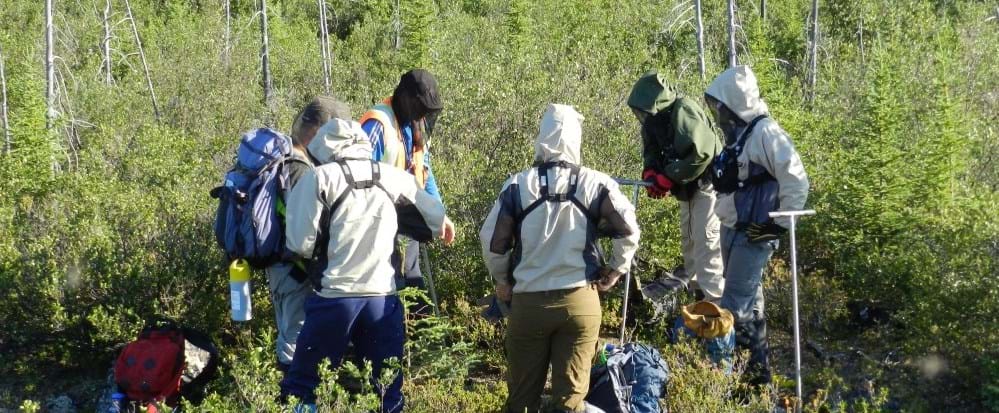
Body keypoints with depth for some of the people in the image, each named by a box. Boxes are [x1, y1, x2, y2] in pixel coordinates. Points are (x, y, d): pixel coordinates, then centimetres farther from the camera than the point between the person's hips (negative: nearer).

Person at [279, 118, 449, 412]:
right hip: (383, 297, 3)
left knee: (304, 382, 6)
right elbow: (436, 220, 15)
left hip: (334, 297, -3)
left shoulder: (319, 178, -4)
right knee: (387, 386, 11)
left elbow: (301, 243, -7)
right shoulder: (394, 178, 7)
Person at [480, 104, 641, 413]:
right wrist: (615, 271, 7)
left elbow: (492, 241, -2)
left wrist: (502, 280, 14)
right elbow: (629, 230, -7)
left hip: (528, 301, 0)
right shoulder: (595, 184, -3)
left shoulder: (518, 186, -3)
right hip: (580, 300, 0)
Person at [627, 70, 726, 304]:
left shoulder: (683, 111, -27)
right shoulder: (655, 118, 1)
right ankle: (689, 275, 49)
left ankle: (714, 300, -16)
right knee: (688, 236, 27)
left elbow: (700, 153, -33)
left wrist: (667, 178, -27)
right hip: (688, 186, 10)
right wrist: (650, 173, -15)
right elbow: (652, 151, 7)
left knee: (706, 241, -15)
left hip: (706, 182, -10)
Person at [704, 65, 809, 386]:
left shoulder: (766, 134, -18)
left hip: (755, 234, -9)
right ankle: (755, 364, 25)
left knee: (736, 306, -10)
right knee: (749, 301, 16)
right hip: (732, 230, 9)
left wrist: (778, 225, -17)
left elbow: (797, 183, -20)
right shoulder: (738, 134, 10)